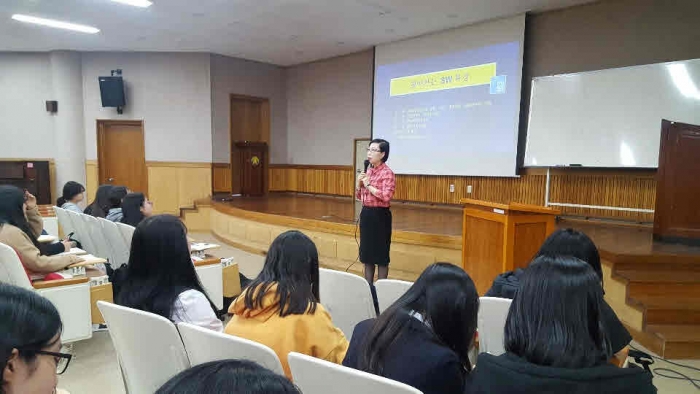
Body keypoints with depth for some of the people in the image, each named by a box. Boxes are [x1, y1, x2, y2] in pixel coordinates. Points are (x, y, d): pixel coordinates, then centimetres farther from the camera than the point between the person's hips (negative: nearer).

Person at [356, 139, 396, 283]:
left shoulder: (387, 173, -13)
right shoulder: (368, 171, 11)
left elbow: (386, 196, -24)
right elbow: (359, 195, 16)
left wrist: (369, 185, -17)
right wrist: (359, 183, -2)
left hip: (380, 215, -8)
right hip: (366, 213, 8)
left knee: (381, 254, 2)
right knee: (367, 252, 14)